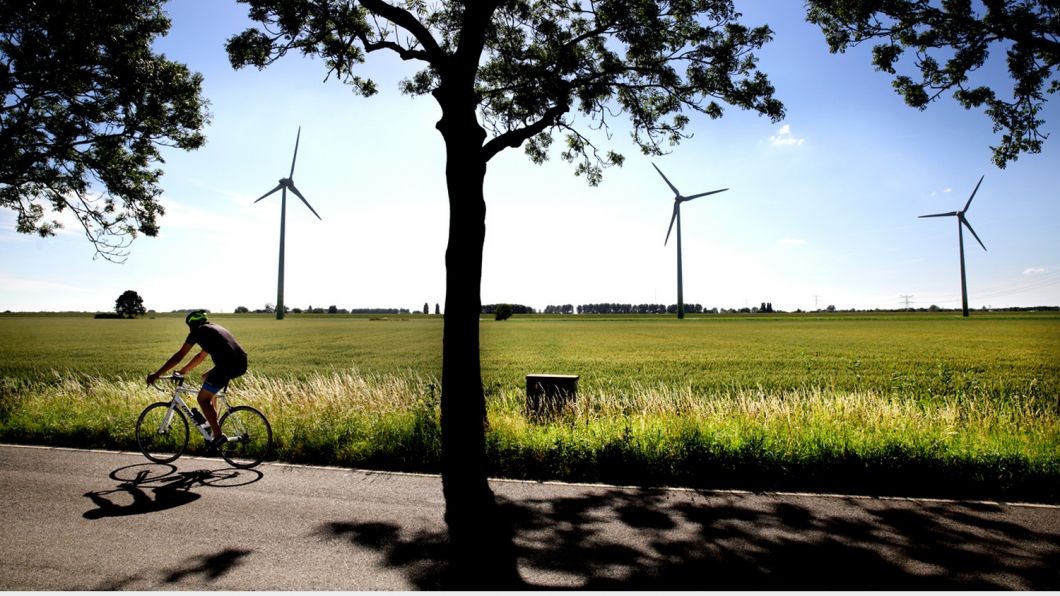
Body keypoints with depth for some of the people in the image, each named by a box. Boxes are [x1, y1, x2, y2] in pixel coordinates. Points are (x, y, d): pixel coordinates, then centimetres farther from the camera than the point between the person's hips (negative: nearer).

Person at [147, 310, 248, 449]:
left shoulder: (198, 331, 9)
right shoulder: (214, 328, 31)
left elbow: (178, 356, 9)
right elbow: (200, 356, 40)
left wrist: (156, 374, 18)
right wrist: (182, 371, 46)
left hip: (228, 365, -8)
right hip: (241, 364, 8)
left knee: (203, 399, 8)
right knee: (206, 378, 31)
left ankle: (218, 435, 0)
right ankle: (213, 421, 30)